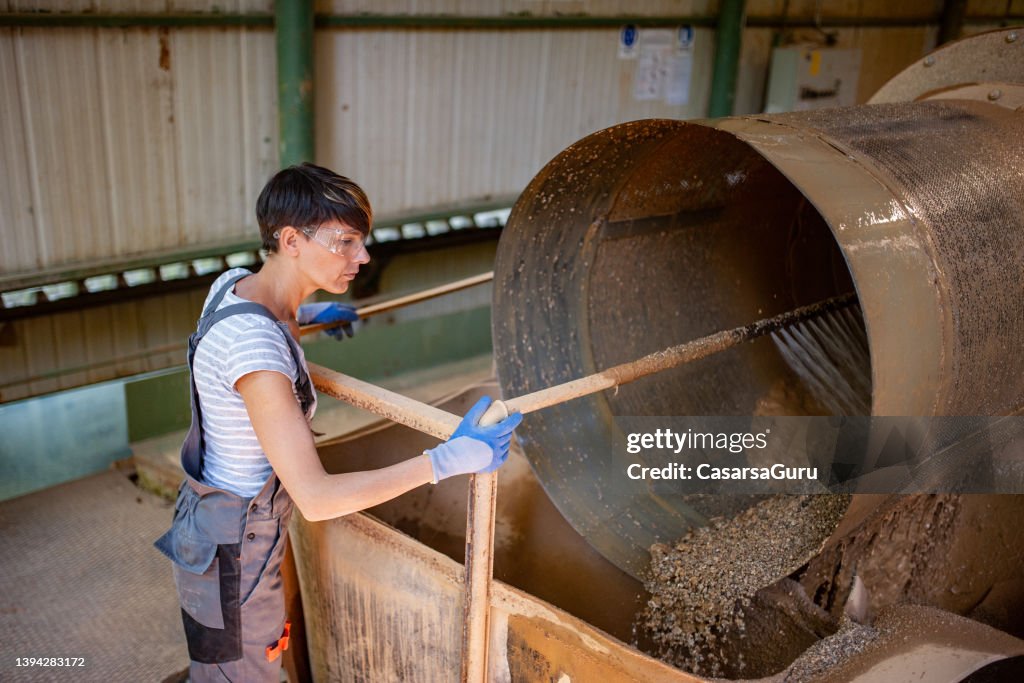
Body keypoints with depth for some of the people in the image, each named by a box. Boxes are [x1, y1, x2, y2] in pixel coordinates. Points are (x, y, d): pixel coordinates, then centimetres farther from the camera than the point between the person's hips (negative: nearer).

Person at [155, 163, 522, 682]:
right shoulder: (253, 344, -35)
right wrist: (446, 460, -33)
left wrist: (304, 314, 24)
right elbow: (316, 498, -35)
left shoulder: (235, 283, -6)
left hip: (208, 517, 9)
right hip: (232, 554, -8)